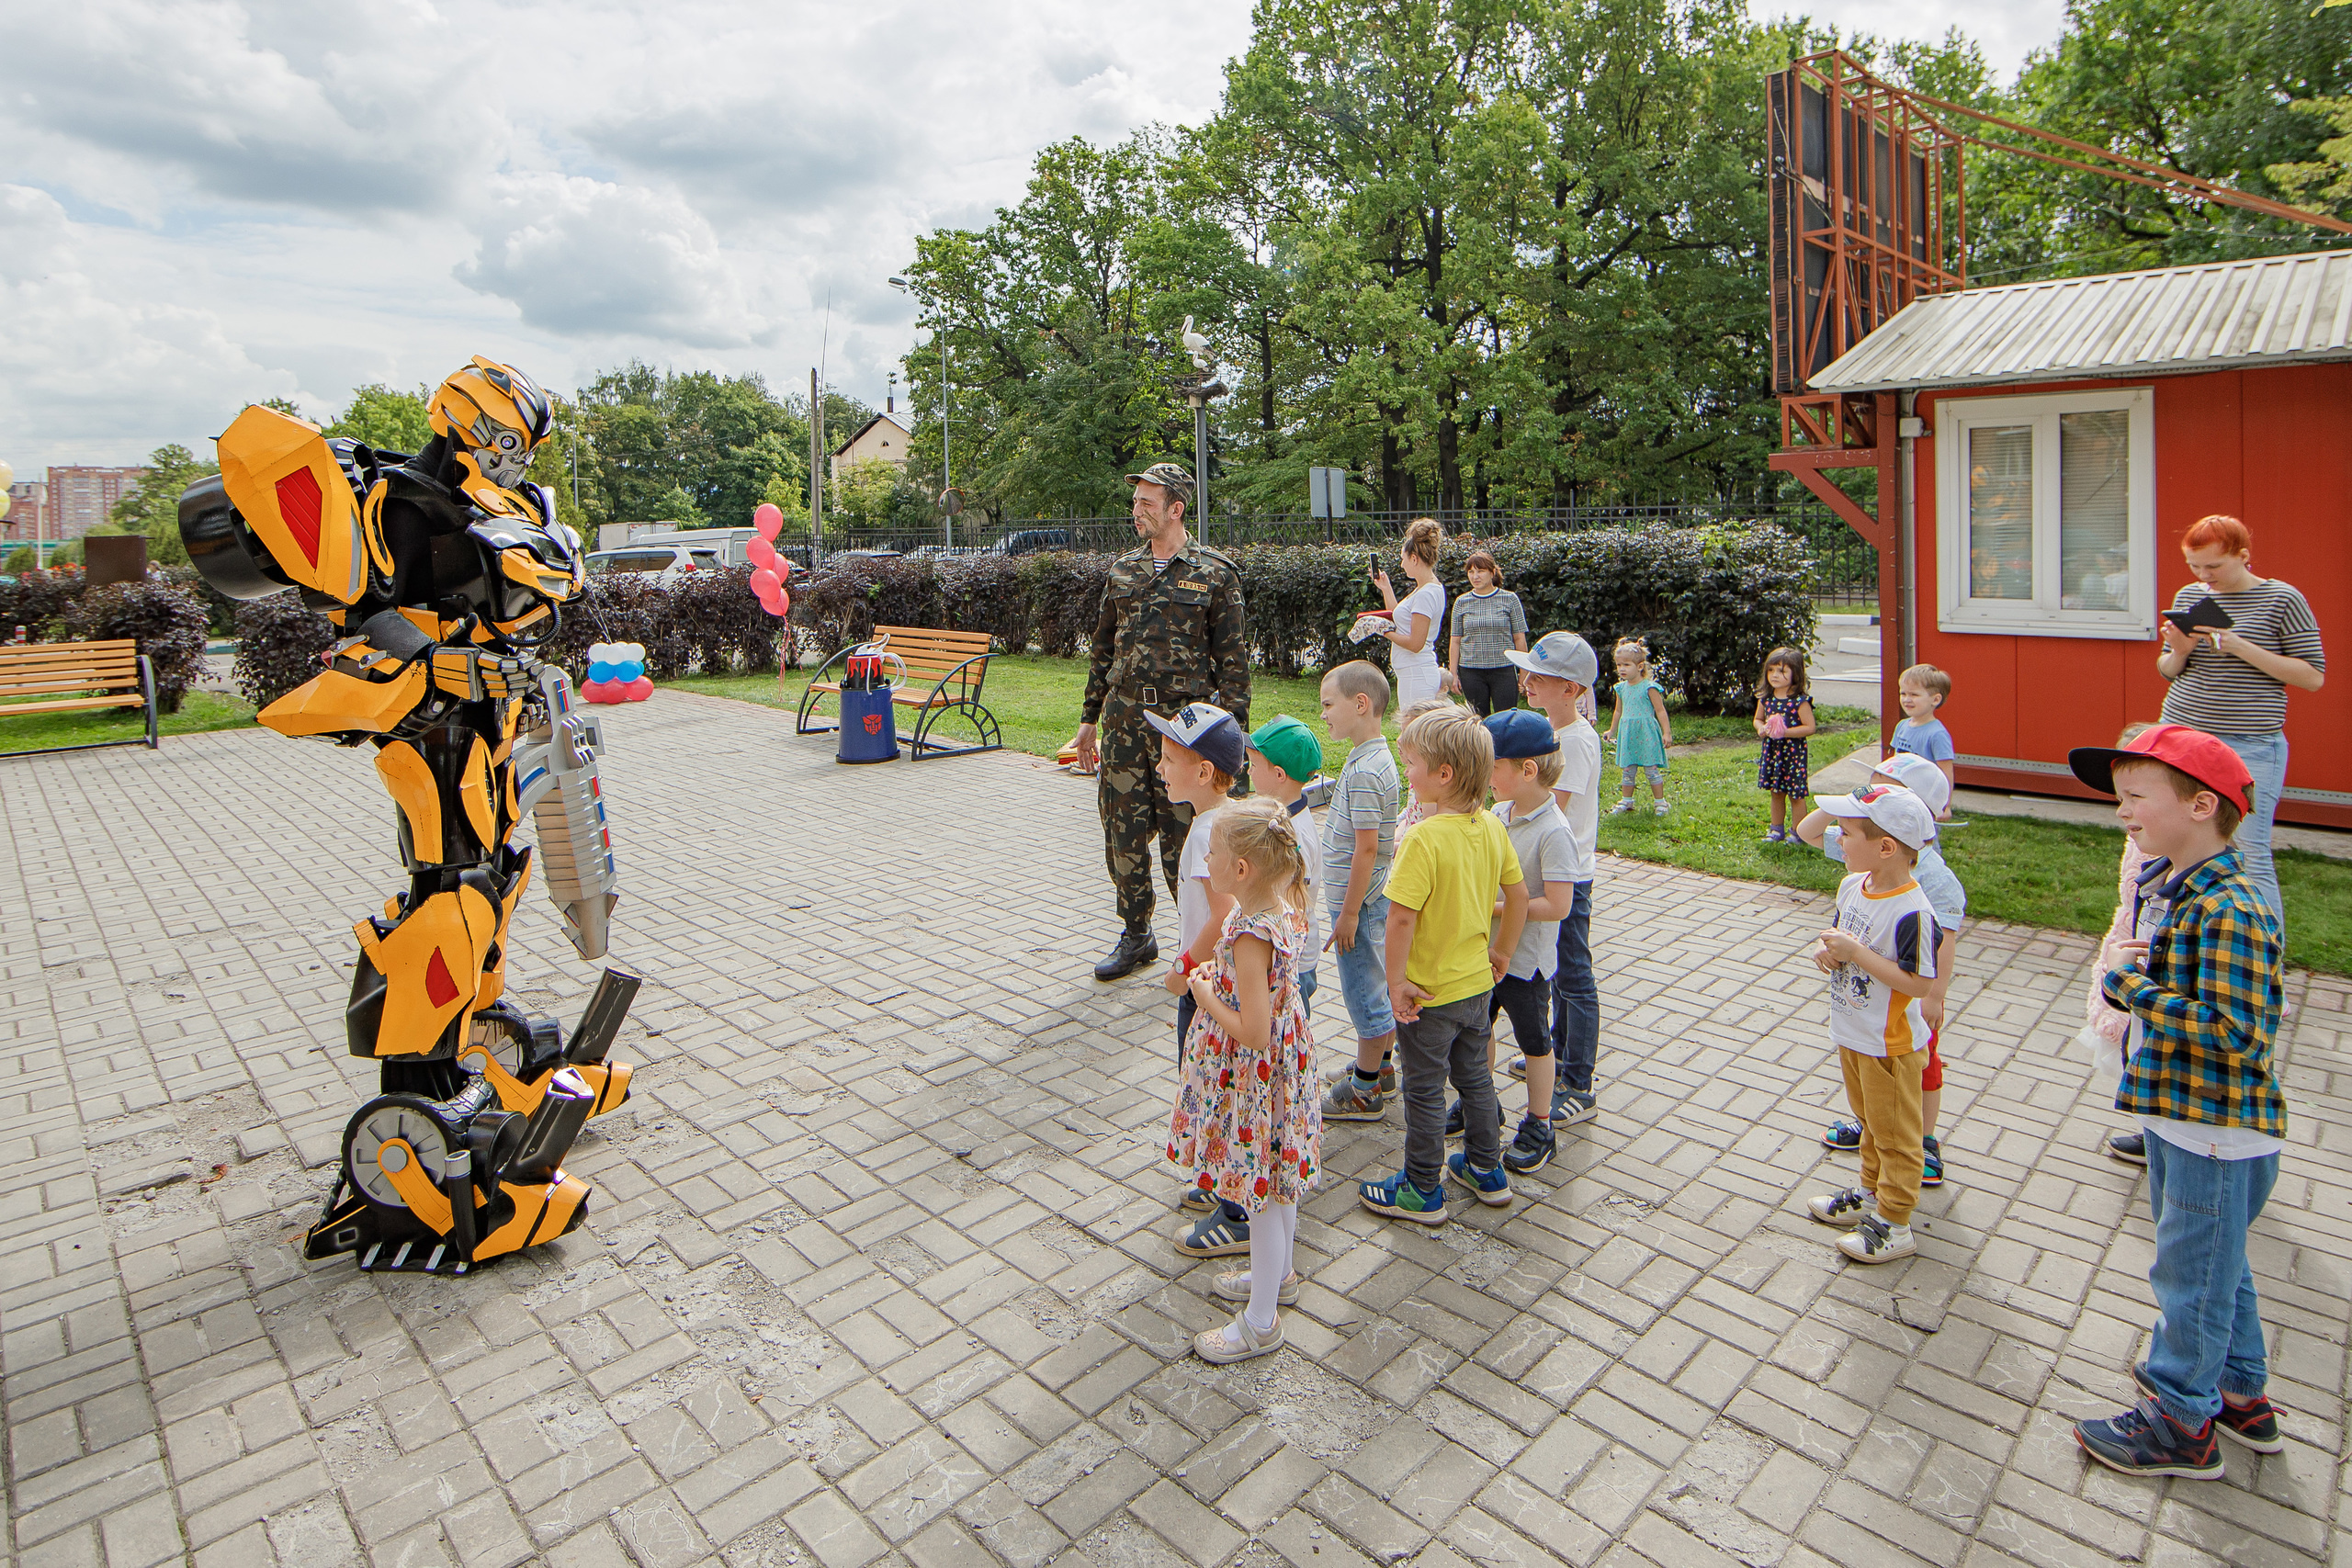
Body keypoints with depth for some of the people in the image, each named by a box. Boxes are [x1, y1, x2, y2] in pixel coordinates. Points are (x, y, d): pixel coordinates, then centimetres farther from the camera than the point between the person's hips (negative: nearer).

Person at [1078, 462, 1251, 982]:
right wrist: (1089, 718, 15)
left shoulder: (1215, 574, -3)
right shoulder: (1123, 570, 11)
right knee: (1123, 832, 8)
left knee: (1184, 835, 1)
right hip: (1124, 719, 5)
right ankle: (1136, 935, 25)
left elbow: (1234, 659, -4)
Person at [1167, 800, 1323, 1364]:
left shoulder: (1250, 936, -32)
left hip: (1251, 1075, -9)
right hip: (1283, 1060, 9)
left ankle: (1260, 1322, 26)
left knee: (1262, 1194, 8)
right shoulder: (1281, 908, -4)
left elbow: (1252, 1031, -31)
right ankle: (1278, 1275, 48)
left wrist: (1205, 993, -18)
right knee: (1276, 1183, 26)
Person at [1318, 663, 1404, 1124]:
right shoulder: (1376, 758, 7)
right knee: (1378, 984, 20)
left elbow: (1366, 848, -25)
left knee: (1364, 992, 2)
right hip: (1375, 896, 10)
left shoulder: (1363, 772, -24)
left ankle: (1365, 1091, 15)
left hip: (1359, 901, -10)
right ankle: (1381, 1068, 35)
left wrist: (1348, 913, -19)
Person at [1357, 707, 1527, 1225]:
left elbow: (1402, 916, -28)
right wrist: (1501, 952, 18)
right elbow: (1518, 895, 6)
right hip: (1477, 982, 7)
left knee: (1424, 1090, 9)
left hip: (1427, 992, -7)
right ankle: (1486, 1171, 39)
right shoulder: (1492, 827, -3)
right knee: (1474, 1076, 24)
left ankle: (1421, 1192, 23)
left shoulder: (1423, 839, -26)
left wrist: (1396, 979, -17)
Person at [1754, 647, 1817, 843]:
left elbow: (1809, 727, -17)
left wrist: (1784, 732, -24)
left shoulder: (1800, 701, -15)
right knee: (1776, 793, 15)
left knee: (1794, 794, 2)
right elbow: (1758, 719, 15)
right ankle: (1777, 829, 26)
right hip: (1772, 751, 6)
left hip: (1794, 752, -5)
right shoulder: (1765, 699, 2)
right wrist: (1762, 728, -7)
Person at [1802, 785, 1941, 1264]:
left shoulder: (1912, 911, -27)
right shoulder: (1852, 887, 0)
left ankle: (1894, 1225, 21)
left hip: (1890, 1045, -8)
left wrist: (1857, 953, -27)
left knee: (1894, 1134, 8)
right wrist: (1828, 952, -8)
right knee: (1870, 1122, 25)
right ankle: (1871, 1195, 42)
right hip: (1851, 1034, 8)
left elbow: (1918, 983, -27)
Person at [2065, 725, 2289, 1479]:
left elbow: (2231, 1032, -30)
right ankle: (2242, 1399, 42)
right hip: (2175, 1113, 10)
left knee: (2191, 1274, 6)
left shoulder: (2228, 912, -25)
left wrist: (2133, 986, -24)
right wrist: (2125, 974, -4)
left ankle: (2180, 1424, 23)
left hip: (2217, 1132, -10)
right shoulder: (2162, 887, 5)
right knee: (2215, 1264, 24)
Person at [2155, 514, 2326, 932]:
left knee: (2250, 858, -4)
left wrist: (2239, 646, -16)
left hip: (2251, 747, -4)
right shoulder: (2188, 596, 10)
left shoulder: (2282, 599, -3)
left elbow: (2313, 676, -7)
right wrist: (2179, 651, -5)